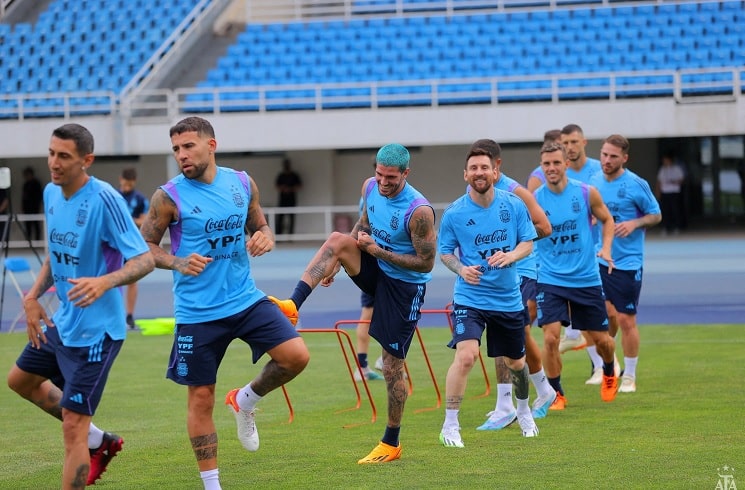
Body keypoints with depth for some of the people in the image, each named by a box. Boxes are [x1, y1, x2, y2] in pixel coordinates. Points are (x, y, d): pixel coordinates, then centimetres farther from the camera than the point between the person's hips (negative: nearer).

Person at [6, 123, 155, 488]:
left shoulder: (104, 200, -23)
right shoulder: (51, 194, 2)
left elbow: (144, 260, -24)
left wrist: (105, 282, -42)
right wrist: (33, 296, 6)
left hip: (94, 330, -10)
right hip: (61, 321, 10)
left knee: (73, 424, -10)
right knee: (20, 380, 28)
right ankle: (99, 442, 38)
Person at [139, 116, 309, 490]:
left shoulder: (242, 184, 2)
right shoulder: (169, 196, -9)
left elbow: (260, 226, 16)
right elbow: (143, 247, -3)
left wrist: (265, 238, -8)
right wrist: (177, 263, -21)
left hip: (245, 299, 3)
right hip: (198, 313, -3)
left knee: (296, 356, -13)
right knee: (201, 398, 2)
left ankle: (245, 401, 16)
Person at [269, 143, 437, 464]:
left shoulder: (418, 211, -26)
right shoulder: (370, 187, -5)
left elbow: (426, 263, -21)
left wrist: (378, 251, -23)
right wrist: (338, 262, 9)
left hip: (405, 285, -6)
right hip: (376, 269, 6)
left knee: (392, 367, -1)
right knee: (337, 239, -23)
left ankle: (391, 443, 13)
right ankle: (293, 304, -31)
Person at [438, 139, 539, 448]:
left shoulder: (514, 205, -5)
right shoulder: (454, 213, -9)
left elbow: (528, 243, 2)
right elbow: (444, 251, 2)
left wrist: (511, 256, -20)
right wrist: (461, 269, -19)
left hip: (508, 298, 3)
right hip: (469, 298, -3)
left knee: (515, 362, 18)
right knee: (466, 355, -24)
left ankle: (524, 411, 48)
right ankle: (450, 426, -12)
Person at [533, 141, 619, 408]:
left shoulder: (587, 193, -6)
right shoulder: (534, 199, -8)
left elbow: (607, 220, 10)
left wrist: (606, 248, -5)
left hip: (587, 278, 1)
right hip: (550, 279, -1)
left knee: (601, 339, 10)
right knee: (550, 338, -16)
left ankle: (609, 373, 43)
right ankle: (556, 394, 3)